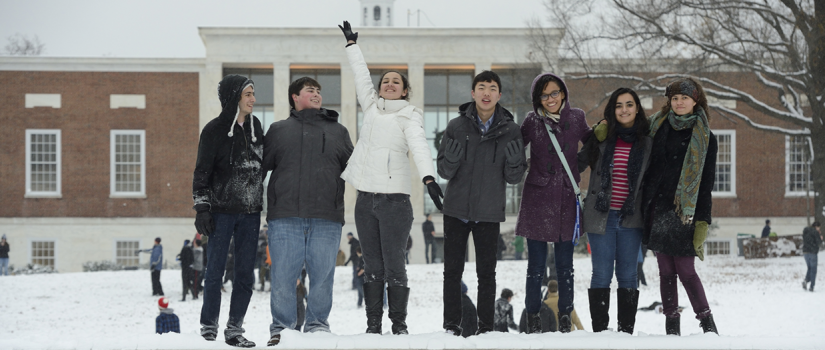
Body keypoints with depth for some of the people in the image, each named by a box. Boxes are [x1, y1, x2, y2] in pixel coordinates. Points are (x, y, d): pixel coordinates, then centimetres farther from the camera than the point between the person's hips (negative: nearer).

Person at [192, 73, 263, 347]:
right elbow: (202, 173, -4)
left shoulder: (255, 127, 11)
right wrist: (202, 209, -10)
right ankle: (208, 328, 5)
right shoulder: (214, 130, -4)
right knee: (215, 271, -3)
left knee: (246, 274, 3)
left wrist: (261, 203, 18)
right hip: (222, 212, -5)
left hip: (250, 212, 5)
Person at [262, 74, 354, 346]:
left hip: (327, 218, 1)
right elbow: (261, 165, 16)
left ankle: (318, 325, 10)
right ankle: (281, 328, 4)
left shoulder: (338, 131, 21)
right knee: (282, 274, -4)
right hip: (285, 215, -1)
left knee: (322, 274, -1)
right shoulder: (278, 130, 18)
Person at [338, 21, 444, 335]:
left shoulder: (409, 116, 2)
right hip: (366, 198, 5)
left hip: (395, 197, -5)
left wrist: (428, 177, -31)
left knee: (394, 265, -6)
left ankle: (399, 324, -1)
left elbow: (419, 146, -14)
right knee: (372, 267, 6)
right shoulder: (372, 107, 16)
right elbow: (361, 76, 28)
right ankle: (373, 324, 9)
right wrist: (351, 44, 38)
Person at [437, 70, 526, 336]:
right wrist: (451, 160, -20)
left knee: (486, 273, 5)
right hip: (456, 210, 0)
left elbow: (513, 179, 2)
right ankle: (451, 325, 11)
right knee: (452, 271, 4)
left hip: (489, 213, 0)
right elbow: (444, 172, 2)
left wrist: (515, 162, -18)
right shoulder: (456, 126, -1)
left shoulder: (510, 130, 0)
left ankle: (486, 327, 12)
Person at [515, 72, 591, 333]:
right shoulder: (532, 121, -1)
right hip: (537, 198, -1)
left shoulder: (576, 118, 3)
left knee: (565, 265, 6)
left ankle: (565, 318, 15)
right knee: (536, 265, 3)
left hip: (566, 199, 1)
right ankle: (533, 318, 11)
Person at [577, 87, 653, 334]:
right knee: (602, 274, -1)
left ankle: (626, 331, 8)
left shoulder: (646, 142, 7)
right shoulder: (601, 138, 4)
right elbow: (578, 164, 12)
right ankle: (599, 330, 3)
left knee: (628, 275, 3)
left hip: (630, 218, 1)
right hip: (601, 217, -1)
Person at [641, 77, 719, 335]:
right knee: (665, 270, 4)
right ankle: (671, 326, 9)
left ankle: (707, 323, 4)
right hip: (657, 208, 3)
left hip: (684, 212, -3)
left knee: (685, 270, -7)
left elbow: (706, 181, -1)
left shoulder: (704, 138, 2)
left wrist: (702, 220, -7)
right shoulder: (657, 126, 12)